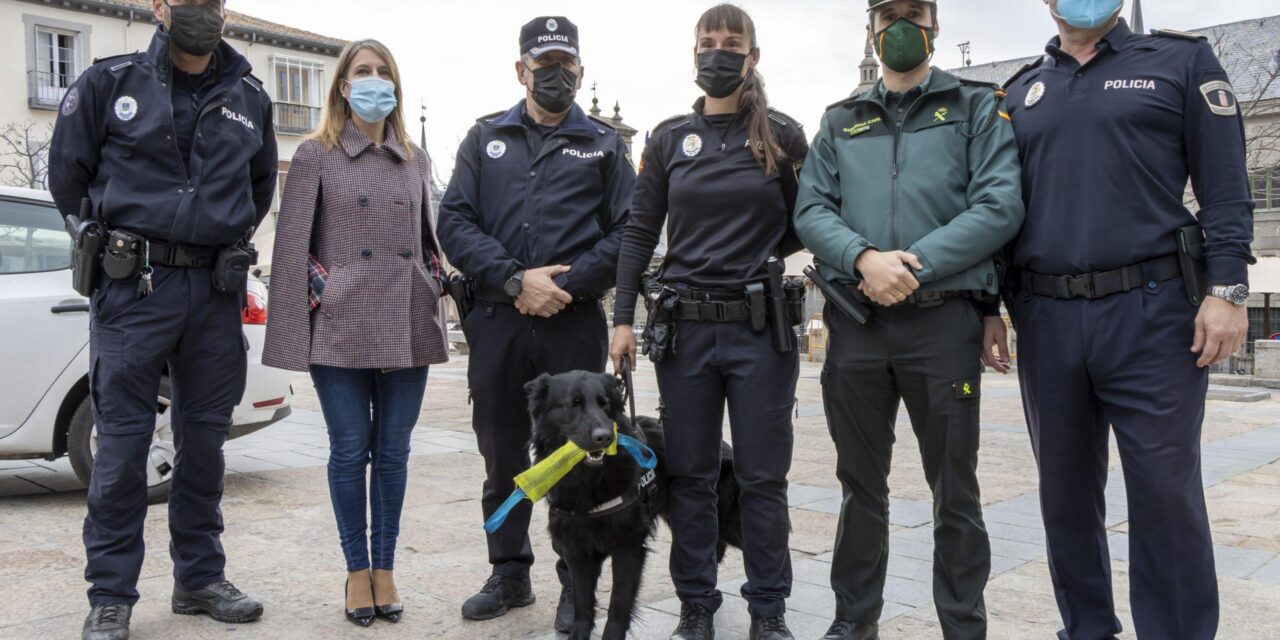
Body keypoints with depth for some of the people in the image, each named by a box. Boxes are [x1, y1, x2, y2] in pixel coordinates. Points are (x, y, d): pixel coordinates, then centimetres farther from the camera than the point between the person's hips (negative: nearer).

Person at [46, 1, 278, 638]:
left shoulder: (250, 98, 11)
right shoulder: (110, 82, 2)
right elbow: (67, 173, 10)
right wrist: (106, 244, 13)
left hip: (216, 292, 3)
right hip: (133, 287, -3)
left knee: (204, 438, 9)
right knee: (122, 443, -1)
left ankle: (200, 578, 21)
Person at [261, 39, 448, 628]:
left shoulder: (416, 160, 14)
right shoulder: (316, 154, 3)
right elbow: (292, 244, -1)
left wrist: (436, 298, 9)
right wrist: (300, 326, -6)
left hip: (407, 329, 3)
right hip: (341, 329, -3)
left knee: (393, 452, 7)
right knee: (350, 452, 3)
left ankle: (385, 568, 20)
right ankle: (357, 569, 18)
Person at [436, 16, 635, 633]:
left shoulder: (604, 144, 10)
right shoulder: (485, 138, 13)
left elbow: (627, 231, 0)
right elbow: (454, 222, 2)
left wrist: (566, 287, -12)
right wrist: (516, 280, -11)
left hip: (575, 324, -2)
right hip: (496, 321, 2)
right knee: (502, 455, 11)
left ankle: (577, 585, 17)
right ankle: (509, 573, 27)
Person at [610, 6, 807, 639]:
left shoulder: (783, 136, 3)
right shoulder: (669, 138, 7)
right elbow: (640, 232, 7)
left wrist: (760, 253, -3)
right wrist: (623, 317, 1)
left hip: (761, 326, -1)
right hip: (684, 325, 2)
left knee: (763, 477, 5)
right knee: (689, 475, 8)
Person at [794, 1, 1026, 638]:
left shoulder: (977, 107, 7)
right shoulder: (840, 120, 15)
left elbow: (1000, 205, -6)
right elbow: (811, 210, 4)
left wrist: (915, 265, -17)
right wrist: (864, 259, -16)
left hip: (943, 318, -2)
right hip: (855, 322, 3)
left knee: (955, 492, 5)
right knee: (861, 484, 13)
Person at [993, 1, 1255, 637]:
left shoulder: (1182, 60, 7)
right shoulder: (1020, 91, 15)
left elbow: (1225, 188, 0)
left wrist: (1227, 289, -11)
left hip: (1151, 312, -3)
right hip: (1045, 321, 4)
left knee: (1165, 492, -2)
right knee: (1065, 493, 11)